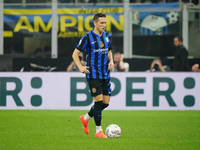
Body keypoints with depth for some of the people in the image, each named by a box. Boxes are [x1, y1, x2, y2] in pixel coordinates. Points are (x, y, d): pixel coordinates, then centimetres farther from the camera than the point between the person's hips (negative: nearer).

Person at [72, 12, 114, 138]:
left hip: (105, 75, 6)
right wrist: (81, 67, -13)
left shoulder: (108, 36, 9)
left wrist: (111, 61, 6)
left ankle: (86, 118, 28)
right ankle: (98, 131, -3)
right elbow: (75, 54, 0)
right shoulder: (87, 37, -7)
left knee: (106, 102, 5)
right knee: (99, 100, -12)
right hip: (93, 75, -6)